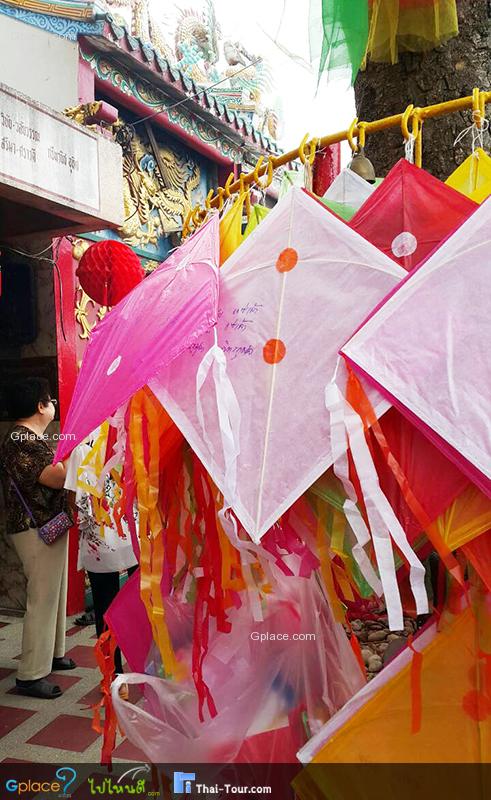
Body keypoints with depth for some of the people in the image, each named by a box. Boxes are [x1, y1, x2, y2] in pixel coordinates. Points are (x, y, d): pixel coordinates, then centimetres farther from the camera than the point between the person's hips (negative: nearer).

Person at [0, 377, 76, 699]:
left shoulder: (34, 439, 13)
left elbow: (56, 476, 15)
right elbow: (59, 478, -28)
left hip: (51, 526, 10)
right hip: (38, 531, -10)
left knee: (55, 594, 19)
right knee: (42, 599, -4)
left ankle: (51, 654, 34)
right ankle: (31, 675, 6)